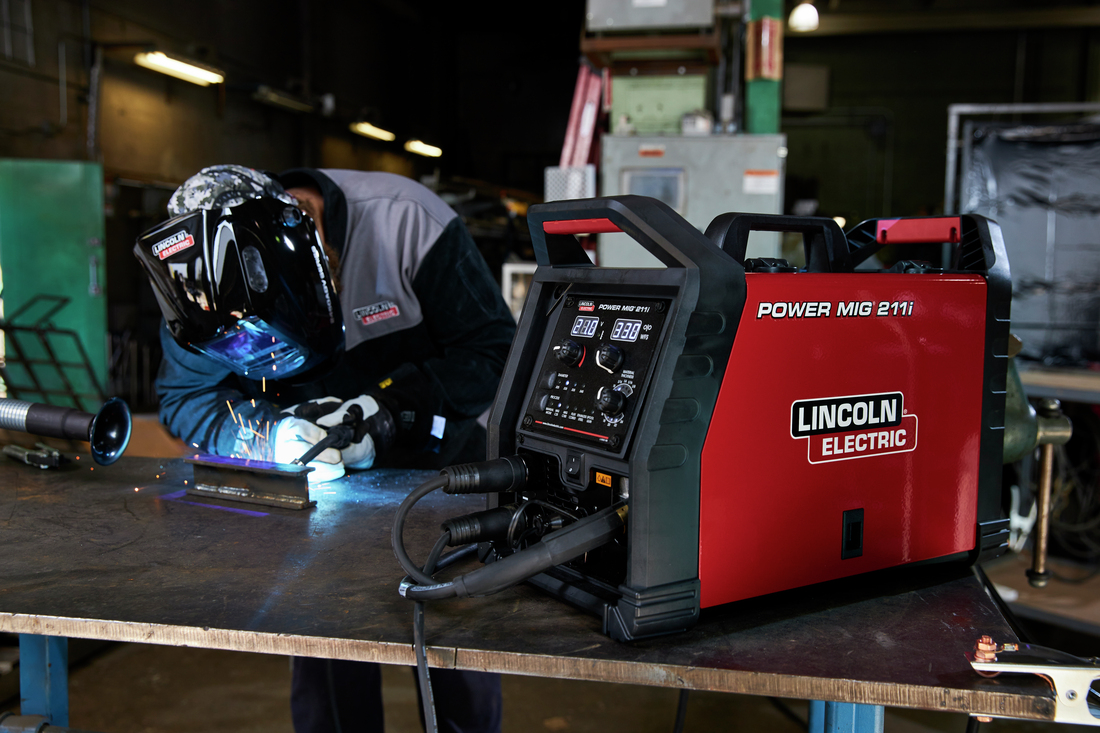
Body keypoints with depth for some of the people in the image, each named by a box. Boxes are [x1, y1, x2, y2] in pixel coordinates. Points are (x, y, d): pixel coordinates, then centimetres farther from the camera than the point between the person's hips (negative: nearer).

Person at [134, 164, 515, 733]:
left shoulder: (405, 222, -26)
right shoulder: (210, 271, -14)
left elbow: (493, 348, -20)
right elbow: (183, 397, -6)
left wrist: (390, 406, -31)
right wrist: (272, 434, -25)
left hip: (440, 464, -2)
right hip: (326, 474, 3)